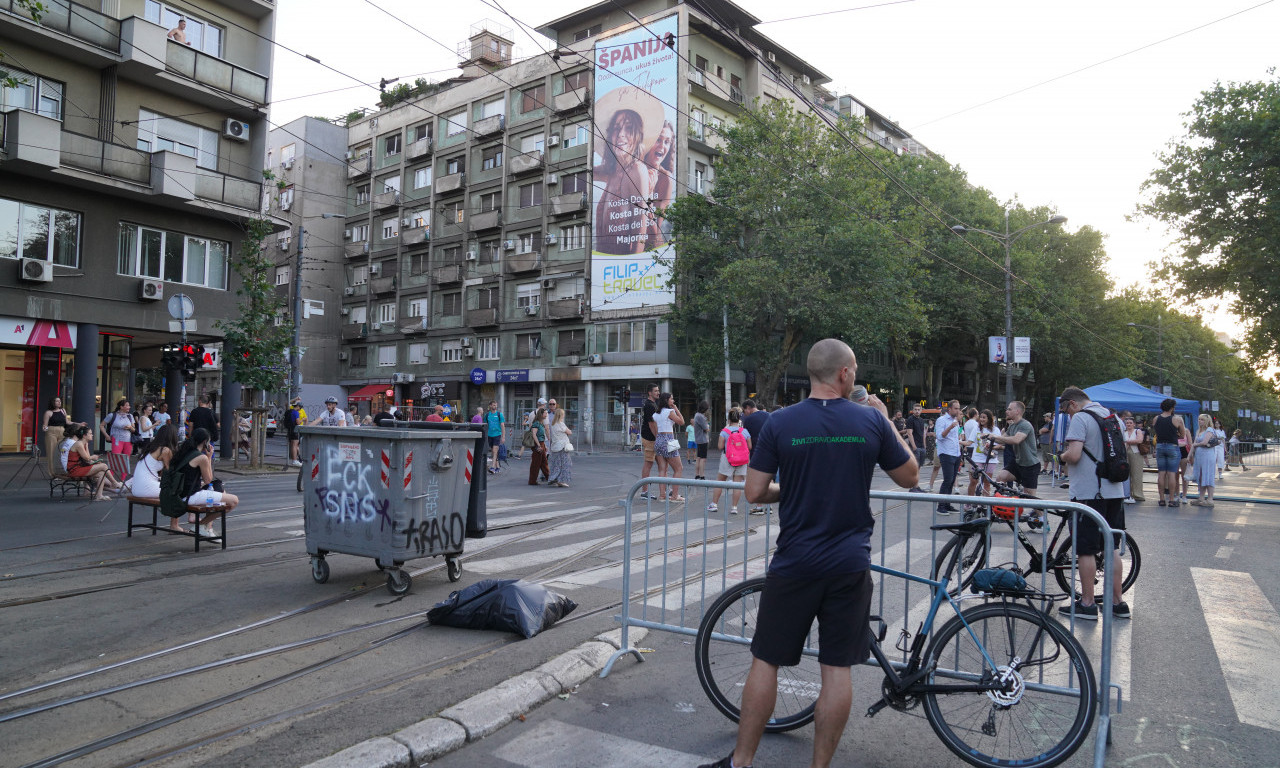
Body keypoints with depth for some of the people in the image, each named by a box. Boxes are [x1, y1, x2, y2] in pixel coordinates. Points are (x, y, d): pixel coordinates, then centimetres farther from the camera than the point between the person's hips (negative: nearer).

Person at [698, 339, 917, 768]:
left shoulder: (780, 423, -6)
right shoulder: (871, 421, -4)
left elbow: (754, 493, -6)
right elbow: (910, 478, 8)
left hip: (794, 563, 0)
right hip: (850, 564, 1)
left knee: (766, 661, 10)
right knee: (837, 668, 10)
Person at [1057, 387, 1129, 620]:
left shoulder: (1080, 418, -12)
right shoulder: (1112, 416, 14)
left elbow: (1074, 455, -23)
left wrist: (1063, 455, -1)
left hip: (1088, 493, -8)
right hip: (1115, 492, 8)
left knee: (1086, 550, 0)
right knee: (1112, 548, 14)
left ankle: (1087, 604, 6)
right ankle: (1117, 602, 18)